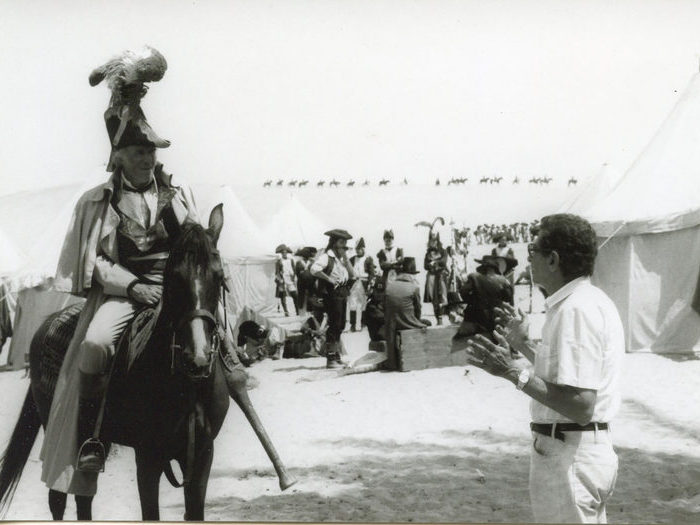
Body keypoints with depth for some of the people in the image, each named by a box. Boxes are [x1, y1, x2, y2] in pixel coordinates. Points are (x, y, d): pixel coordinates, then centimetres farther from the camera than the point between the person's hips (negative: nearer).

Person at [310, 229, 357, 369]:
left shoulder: (342, 258, 17)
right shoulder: (326, 256, -10)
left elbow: (352, 274, 10)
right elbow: (314, 269, -26)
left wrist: (345, 259, 0)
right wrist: (329, 279, -20)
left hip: (343, 293, 8)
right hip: (332, 293, -8)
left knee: (340, 326, 12)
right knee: (334, 325, -9)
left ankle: (336, 357, 20)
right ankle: (330, 358, -5)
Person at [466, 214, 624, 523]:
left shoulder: (576, 310, -21)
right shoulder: (587, 300, 12)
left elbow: (580, 406, -28)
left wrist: (515, 372, -26)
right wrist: (524, 344, 20)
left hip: (570, 457, -10)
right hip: (585, 449, 10)